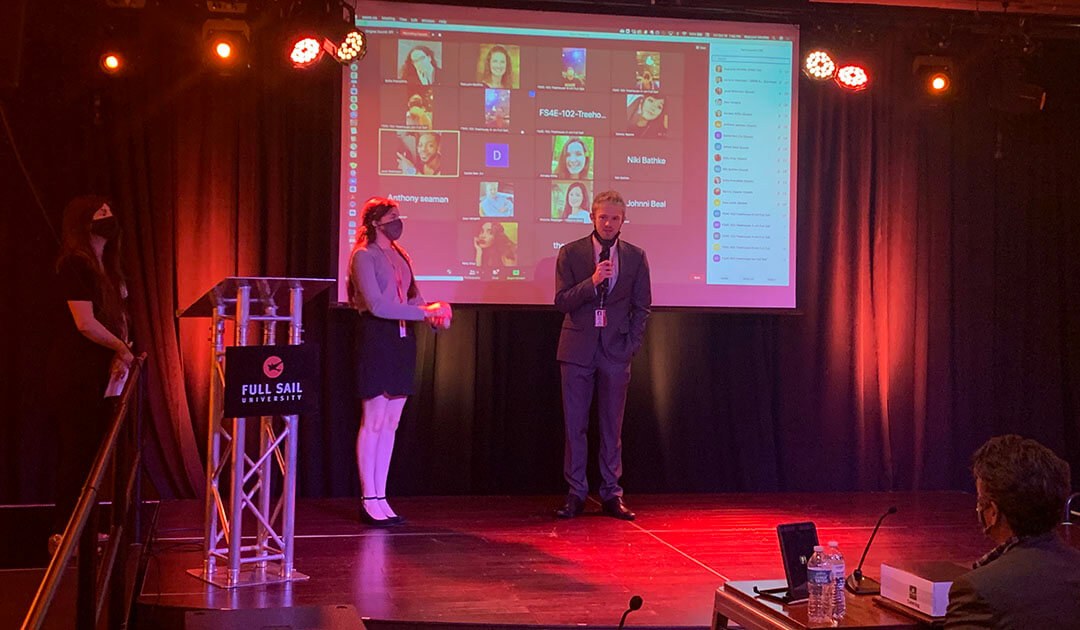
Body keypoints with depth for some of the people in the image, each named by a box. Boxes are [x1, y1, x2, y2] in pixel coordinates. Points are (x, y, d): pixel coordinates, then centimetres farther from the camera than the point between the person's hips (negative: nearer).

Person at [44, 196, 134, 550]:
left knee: (93, 450, 11)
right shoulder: (74, 265, -13)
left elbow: (118, 318, 14)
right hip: (74, 371, -9)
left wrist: (120, 353, -4)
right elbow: (85, 324, -20)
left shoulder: (106, 267, 15)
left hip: (99, 371, 9)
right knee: (77, 451, -5)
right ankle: (63, 534, 3)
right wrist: (122, 349, -7)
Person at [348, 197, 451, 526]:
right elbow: (377, 304, -15)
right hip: (376, 338, -7)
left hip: (402, 339, 7)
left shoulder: (399, 254, 16)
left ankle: (381, 498, 12)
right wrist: (425, 312, -17)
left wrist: (435, 312, -6)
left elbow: (412, 296, 15)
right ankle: (368, 500, 1)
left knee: (390, 424, 8)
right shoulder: (364, 255, -6)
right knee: (373, 422, -5)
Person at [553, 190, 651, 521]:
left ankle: (612, 493, 12)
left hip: (616, 349, 0)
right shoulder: (570, 253, 2)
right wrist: (592, 282, -18)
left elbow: (642, 306, 7)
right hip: (578, 348, 0)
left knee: (612, 426, 5)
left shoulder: (636, 257, 5)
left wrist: (631, 345, -2)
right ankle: (576, 493, 9)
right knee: (575, 424, 2)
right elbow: (561, 301, -3)